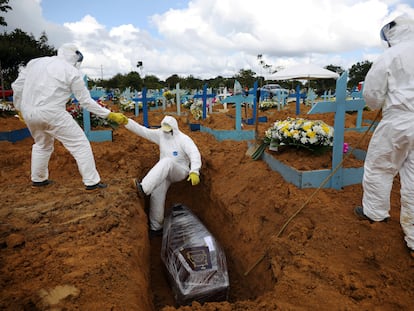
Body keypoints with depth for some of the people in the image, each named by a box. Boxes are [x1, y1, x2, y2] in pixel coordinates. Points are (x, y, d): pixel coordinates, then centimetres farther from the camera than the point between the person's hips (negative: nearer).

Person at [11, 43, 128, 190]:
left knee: (42, 145, 30)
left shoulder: (35, 62, 12)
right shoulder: (72, 72, -3)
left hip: (29, 112, 7)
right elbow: (86, 101, -3)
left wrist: (20, 109, 25)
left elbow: (17, 86, 12)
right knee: (80, 144, 6)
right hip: (52, 114, -6)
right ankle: (92, 182, 5)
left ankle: (38, 179, 39)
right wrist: (111, 115, 1)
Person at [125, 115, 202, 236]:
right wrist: (126, 121, -17)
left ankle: (143, 188, -50)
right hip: (164, 173, 6)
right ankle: (156, 227, 13)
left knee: (167, 161, -36)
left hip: (180, 171, -6)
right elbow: (142, 130, -4)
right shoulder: (160, 134, 2)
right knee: (157, 196, -4)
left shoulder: (183, 139, -14)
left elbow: (194, 154, -28)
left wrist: (194, 172, -44)